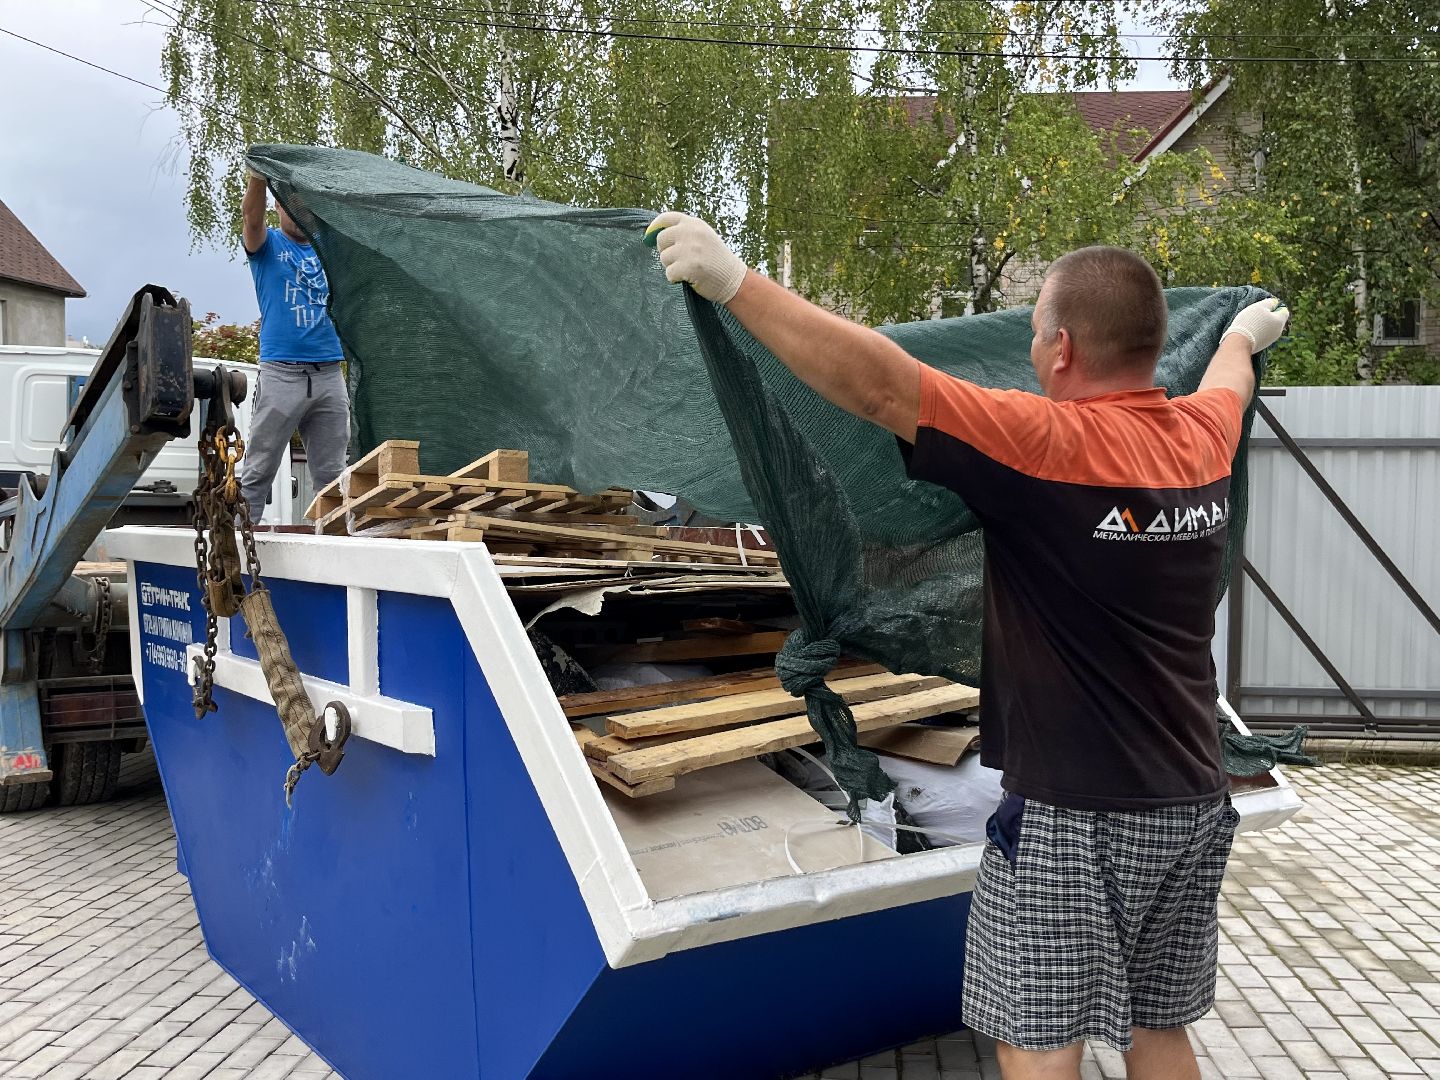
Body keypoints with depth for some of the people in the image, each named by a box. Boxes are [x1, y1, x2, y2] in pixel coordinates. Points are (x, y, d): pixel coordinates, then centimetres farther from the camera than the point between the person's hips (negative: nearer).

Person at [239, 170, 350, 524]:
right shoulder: (268, 245, 8)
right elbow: (251, 216, -10)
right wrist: (258, 175, -26)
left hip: (329, 374, 4)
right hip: (281, 372, -3)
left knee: (331, 474, 5)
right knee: (257, 472, -2)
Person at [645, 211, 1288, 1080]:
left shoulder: (1050, 443, -19)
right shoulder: (1202, 436, 4)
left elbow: (881, 386, -27)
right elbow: (1229, 381, 28)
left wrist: (735, 281, -24)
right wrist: (1246, 334, 52)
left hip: (1075, 817, -7)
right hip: (1194, 804, 8)